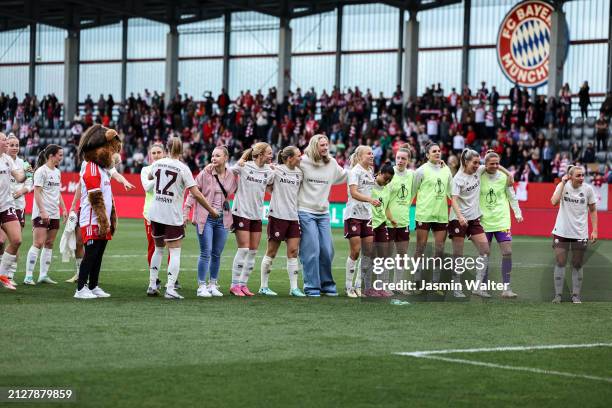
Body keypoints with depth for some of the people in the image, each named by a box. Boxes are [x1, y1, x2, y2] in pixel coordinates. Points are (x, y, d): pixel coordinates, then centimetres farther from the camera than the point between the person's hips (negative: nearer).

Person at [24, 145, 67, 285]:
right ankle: (28, 276, -11)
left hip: (54, 214, 8)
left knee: (49, 244, 7)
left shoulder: (57, 172, 15)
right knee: (38, 243, -12)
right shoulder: (41, 171, -9)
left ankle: (43, 275, 11)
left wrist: (64, 209, 15)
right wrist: (42, 211, -20)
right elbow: (37, 193, -14)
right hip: (42, 214, -8)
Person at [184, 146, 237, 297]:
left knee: (217, 254, 9)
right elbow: (193, 193, -3)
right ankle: (201, 286, 1)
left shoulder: (232, 176, 3)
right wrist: (185, 212, -8)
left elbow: (237, 193, 16)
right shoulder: (205, 174, -5)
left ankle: (213, 285, 20)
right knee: (206, 253, -5)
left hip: (223, 219, 3)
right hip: (205, 218, -3)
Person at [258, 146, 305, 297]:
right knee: (271, 252, 1)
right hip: (278, 215, -5)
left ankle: (294, 287, 3)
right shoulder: (276, 170, -6)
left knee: (293, 251, 0)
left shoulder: (299, 173, 10)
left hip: (293, 216, 5)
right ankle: (264, 286, 10)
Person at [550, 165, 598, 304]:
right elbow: (554, 202, -21)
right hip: (561, 232, -1)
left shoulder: (588, 189, -3)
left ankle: (576, 295, 13)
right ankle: (558, 295, 4)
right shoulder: (563, 186, -5)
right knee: (560, 263, -2)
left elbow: (593, 210, 5)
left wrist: (594, 230, 0)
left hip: (580, 234, 1)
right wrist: (563, 183, -19)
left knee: (577, 265, 4)